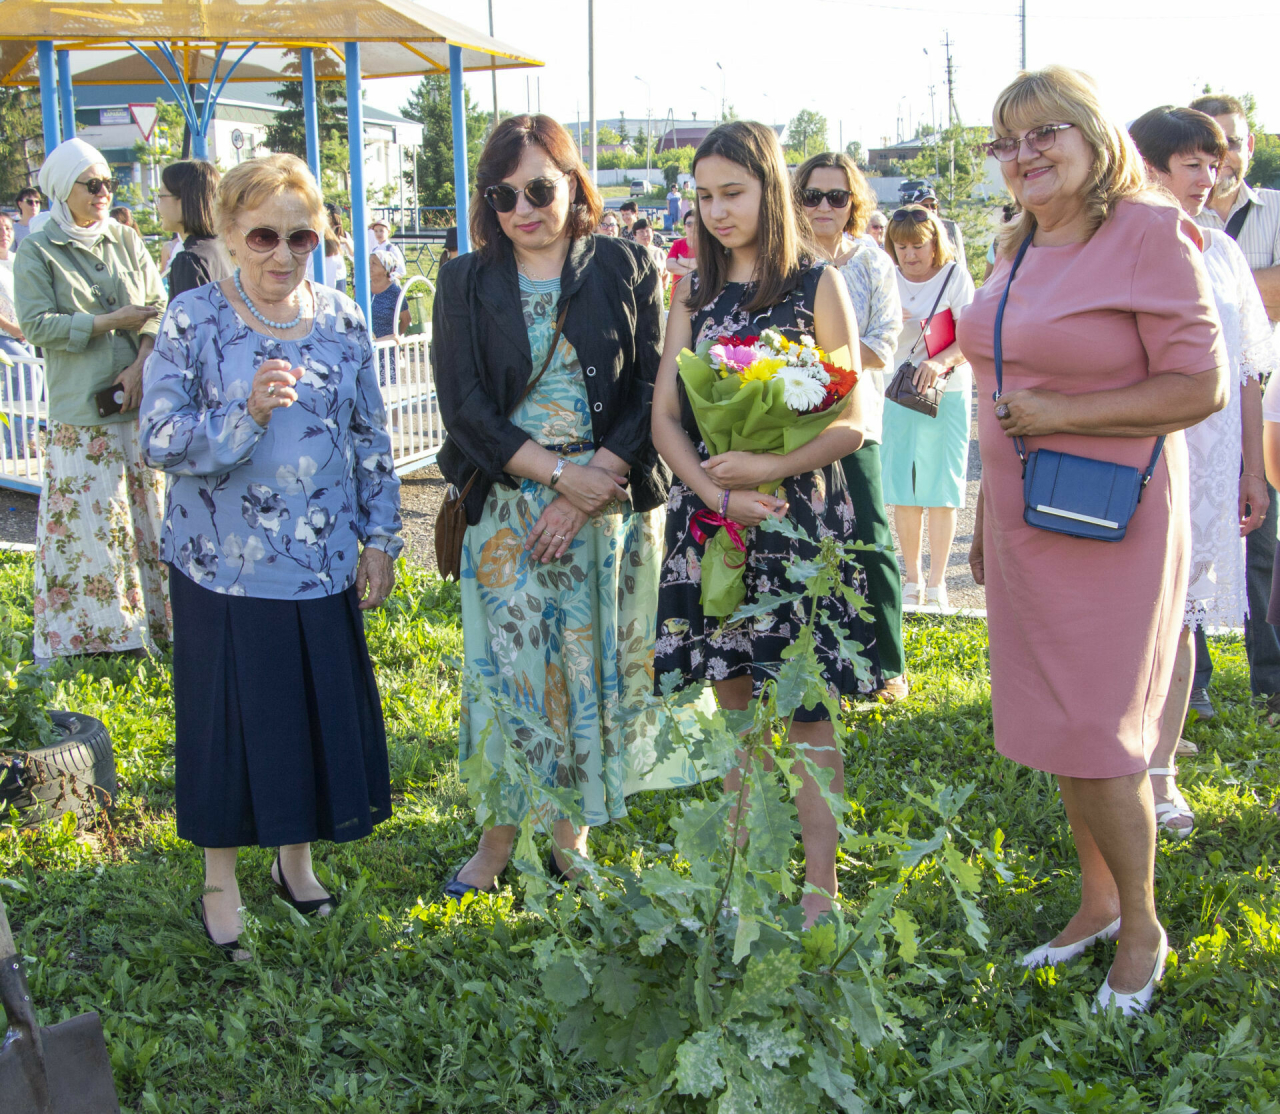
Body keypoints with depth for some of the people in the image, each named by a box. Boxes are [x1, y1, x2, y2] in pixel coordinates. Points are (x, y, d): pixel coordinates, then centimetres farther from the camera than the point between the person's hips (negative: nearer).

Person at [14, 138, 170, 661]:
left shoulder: (127, 240, 10)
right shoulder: (37, 253, -1)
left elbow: (158, 306, 6)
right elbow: (37, 325, -9)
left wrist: (139, 366, -10)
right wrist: (113, 321, -11)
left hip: (141, 403, 3)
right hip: (81, 412, -3)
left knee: (148, 509, 7)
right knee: (90, 516, 0)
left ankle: (156, 615, 18)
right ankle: (94, 629, 9)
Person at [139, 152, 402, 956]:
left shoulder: (341, 318, 3)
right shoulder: (193, 320, -7)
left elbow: (371, 438, 8)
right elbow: (161, 439, -11)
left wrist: (381, 538, 6)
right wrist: (248, 414, -26)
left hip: (322, 563, 3)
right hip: (226, 566, -3)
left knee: (319, 710, 11)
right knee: (230, 716, 7)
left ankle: (297, 857, 33)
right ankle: (222, 879, 26)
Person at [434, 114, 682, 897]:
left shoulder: (625, 270, 3)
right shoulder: (466, 283, 5)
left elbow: (653, 394, -2)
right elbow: (465, 407, -3)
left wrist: (588, 489, -13)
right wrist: (560, 472, -13)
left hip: (613, 506, 0)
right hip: (508, 511, 0)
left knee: (596, 663, 5)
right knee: (508, 669, -1)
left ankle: (573, 823, 19)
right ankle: (498, 837, 10)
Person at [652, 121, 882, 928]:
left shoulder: (817, 286, 0)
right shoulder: (695, 296, 11)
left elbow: (853, 423, -5)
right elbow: (665, 417, 5)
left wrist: (770, 466, -18)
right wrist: (717, 493, -11)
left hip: (797, 518, -4)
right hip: (710, 519, 4)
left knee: (807, 709, -1)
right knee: (735, 702, 11)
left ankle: (821, 885, 8)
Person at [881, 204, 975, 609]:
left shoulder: (955, 276, -4)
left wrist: (941, 362, -28)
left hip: (947, 394, -3)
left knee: (941, 489, -1)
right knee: (902, 490, 2)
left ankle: (937, 582, 8)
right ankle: (913, 579, 15)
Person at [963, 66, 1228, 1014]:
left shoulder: (1150, 233, -12)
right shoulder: (1019, 247, 10)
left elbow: (1202, 387, -16)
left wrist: (1064, 414, -18)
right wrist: (990, 517, 19)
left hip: (1109, 524, -7)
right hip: (1026, 517, 7)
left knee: (1092, 735, -2)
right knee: (1056, 725, 13)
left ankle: (1142, 927, 18)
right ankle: (1097, 902, 30)